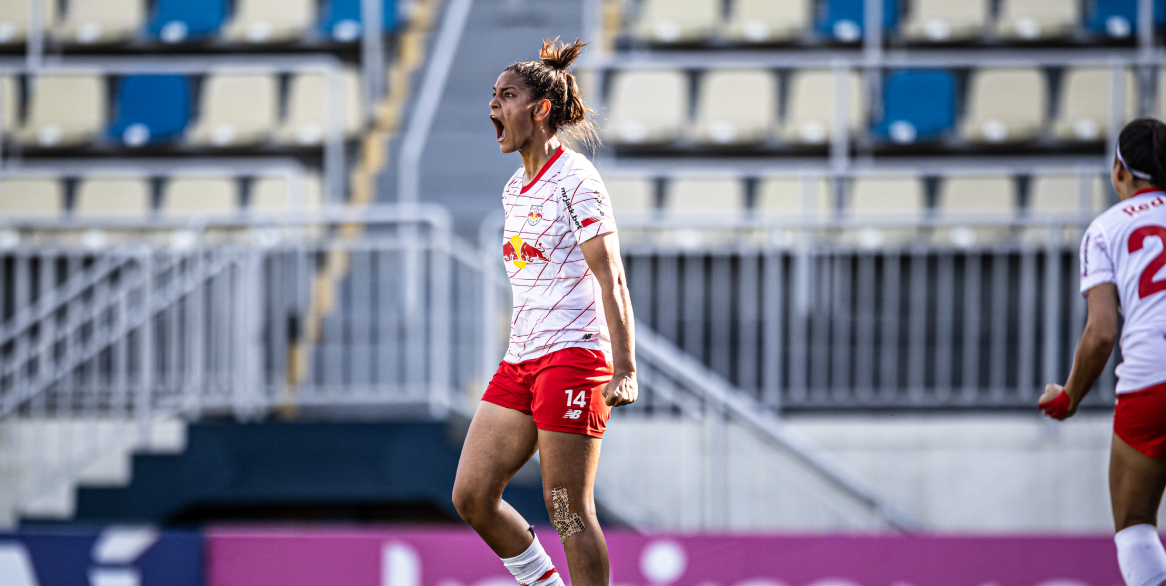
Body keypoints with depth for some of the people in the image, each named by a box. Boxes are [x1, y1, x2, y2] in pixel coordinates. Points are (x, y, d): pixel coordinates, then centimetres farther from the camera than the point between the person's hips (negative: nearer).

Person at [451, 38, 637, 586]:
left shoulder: (575, 178, -8)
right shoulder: (514, 189, 17)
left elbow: (610, 278, -14)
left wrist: (625, 370, -21)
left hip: (573, 355, -8)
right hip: (518, 362, 8)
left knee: (568, 511, -7)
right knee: (471, 495, 0)